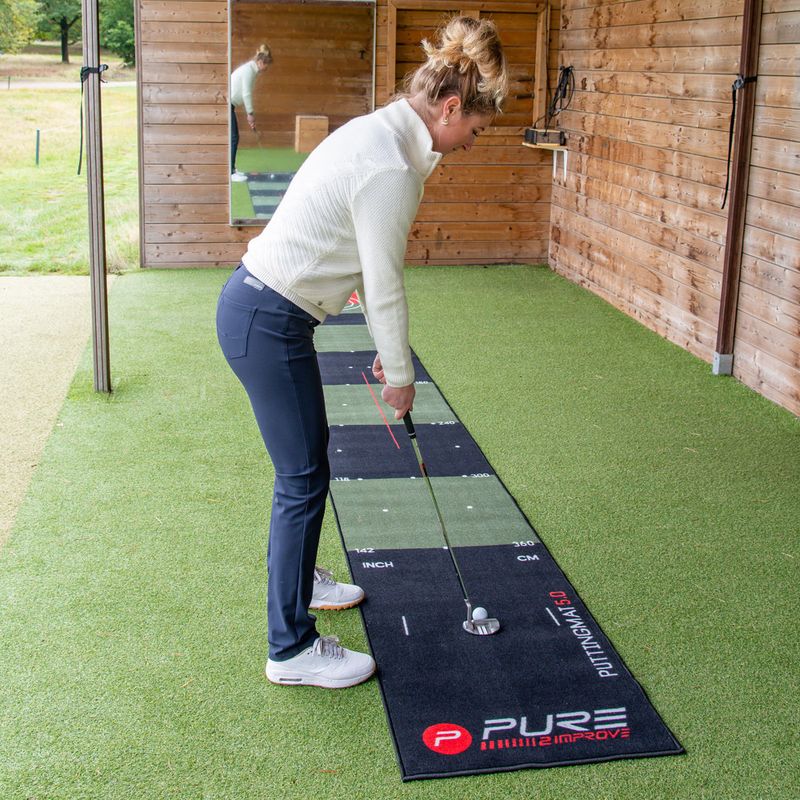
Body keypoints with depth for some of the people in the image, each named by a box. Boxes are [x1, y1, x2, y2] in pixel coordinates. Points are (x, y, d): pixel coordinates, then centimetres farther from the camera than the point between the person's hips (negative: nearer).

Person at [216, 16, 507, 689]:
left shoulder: (379, 131, 9)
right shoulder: (391, 167, -23)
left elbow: (368, 269, 15)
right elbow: (385, 288, -17)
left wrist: (389, 353, 18)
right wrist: (399, 374, -3)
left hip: (257, 301, 10)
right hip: (269, 323, -10)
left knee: (305, 464, 23)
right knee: (305, 478, 0)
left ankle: (296, 576, 44)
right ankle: (293, 649, 12)